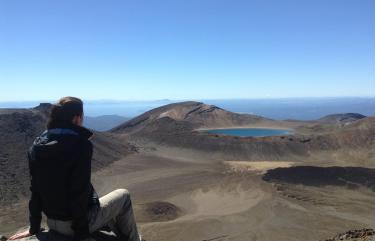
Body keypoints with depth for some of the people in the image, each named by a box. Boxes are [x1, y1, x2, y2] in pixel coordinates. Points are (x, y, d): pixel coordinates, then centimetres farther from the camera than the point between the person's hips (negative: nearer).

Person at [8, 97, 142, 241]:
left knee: (101, 205, 32)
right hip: (80, 223, -7)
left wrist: (34, 228, 12)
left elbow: (35, 190, 3)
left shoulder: (37, 145, -3)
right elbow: (79, 193, -24)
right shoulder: (81, 144, -23)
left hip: (52, 223, 7)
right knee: (123, 195, 16)